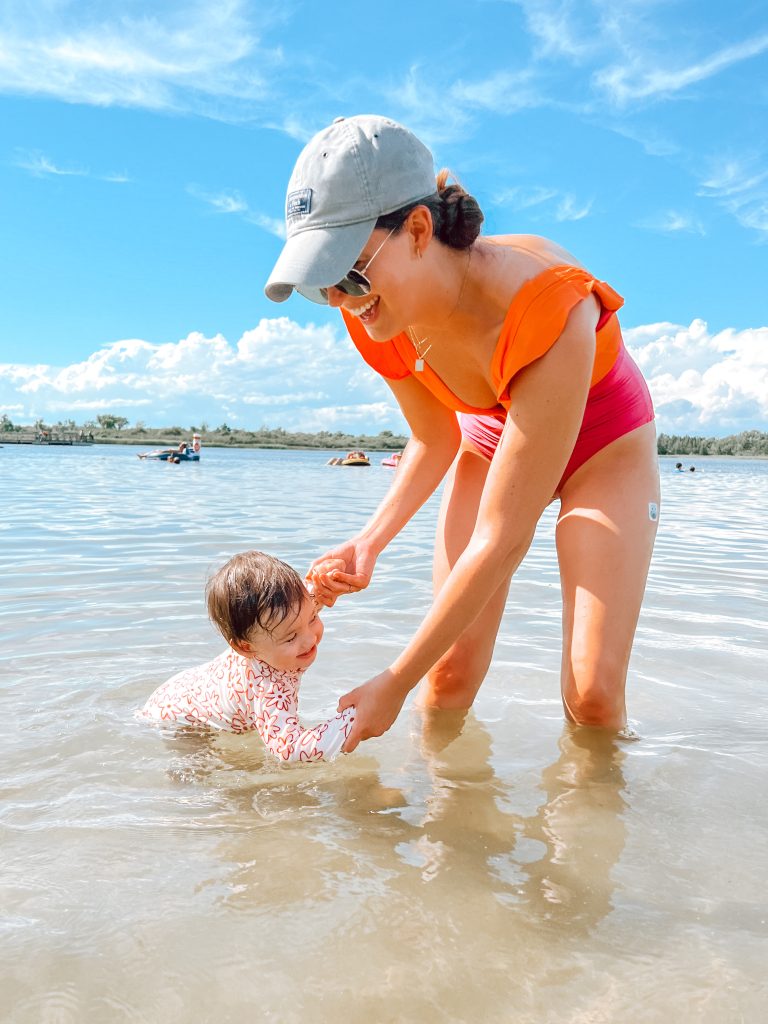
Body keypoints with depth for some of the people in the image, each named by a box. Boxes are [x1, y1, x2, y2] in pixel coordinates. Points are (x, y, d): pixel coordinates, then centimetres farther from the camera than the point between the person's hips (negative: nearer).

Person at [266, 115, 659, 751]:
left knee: (594, 691, -13)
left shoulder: (546, 311, -40)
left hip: (602, 443, -4)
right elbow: (435, 439, -3)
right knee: (450, 672, -8)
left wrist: (395, 684, -32)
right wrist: (371, 542, -19)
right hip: (491, 439, 4)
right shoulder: (377, 316, -21)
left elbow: (502, 539, -37)